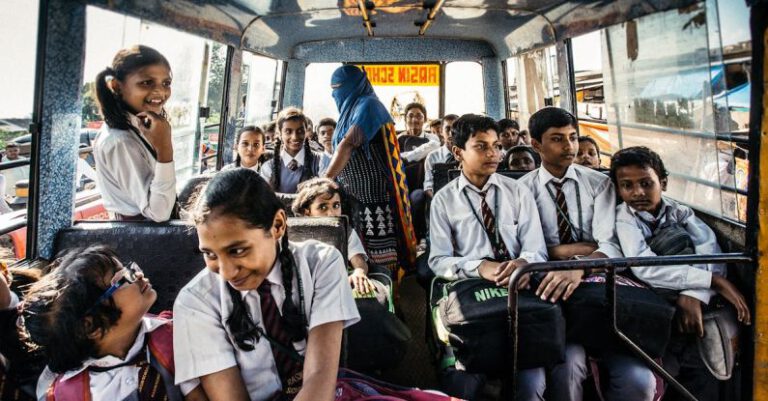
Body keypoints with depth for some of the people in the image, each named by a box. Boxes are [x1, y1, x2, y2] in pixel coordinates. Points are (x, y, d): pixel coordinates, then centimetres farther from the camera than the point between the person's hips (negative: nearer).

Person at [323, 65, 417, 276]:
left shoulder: (367, 105, -9)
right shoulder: (351, 109, 19)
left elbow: (348, 145, -21)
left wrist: (324, 180, -27)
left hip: (374, 193, -8)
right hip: (354, 194, 9)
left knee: (380, 255, -7)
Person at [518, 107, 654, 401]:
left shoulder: (599, 184, 7)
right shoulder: (524, 189, 4)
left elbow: (612, 245, -9)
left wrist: (579, 267, -29)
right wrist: (567, 250, -10)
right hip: (552, 292, -1)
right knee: (567, 366, -30)